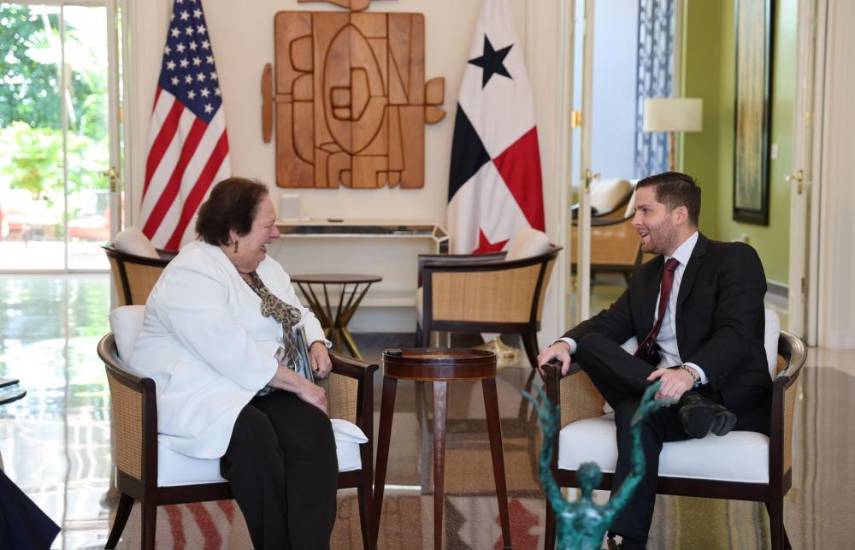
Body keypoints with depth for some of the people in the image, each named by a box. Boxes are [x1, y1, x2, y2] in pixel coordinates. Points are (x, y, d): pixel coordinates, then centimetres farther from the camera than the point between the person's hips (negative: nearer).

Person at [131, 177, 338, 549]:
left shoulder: (266, 267, 15)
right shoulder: (191, 276, -15)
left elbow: (300, 316, 29)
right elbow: (233, 355, -24)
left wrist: (317, 345, 6)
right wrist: (299, 385, -20)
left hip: (261, 390, 7)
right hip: (197, 396, -7)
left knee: (312, 427, -25)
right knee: (253, 434, -37)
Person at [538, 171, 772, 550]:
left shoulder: (735, 260, -3)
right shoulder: (647, 275, 21)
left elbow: (736, 334, -18)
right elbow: (610, 322, 11)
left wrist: (690, 372, -38)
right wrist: (567, 343, -13)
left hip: (728, 397, -7)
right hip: (658, 389, 7)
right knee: (590, 344, -22)